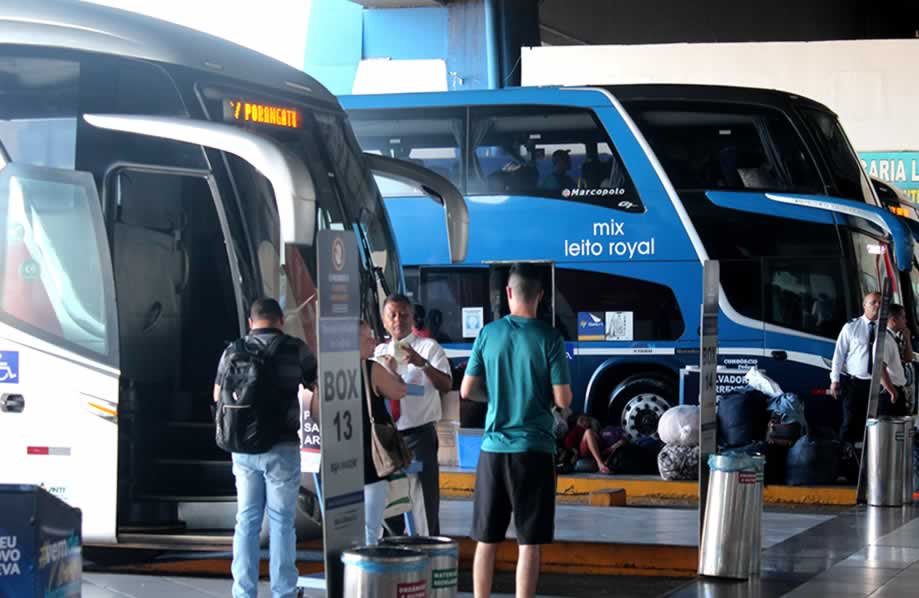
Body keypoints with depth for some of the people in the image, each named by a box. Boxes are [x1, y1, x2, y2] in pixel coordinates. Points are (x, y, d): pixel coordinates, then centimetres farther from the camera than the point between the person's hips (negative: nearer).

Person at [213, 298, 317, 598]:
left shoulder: (233, 351, 5)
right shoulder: (295, 349, -5)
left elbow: (218, 396, 17)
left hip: (243, 448, 3)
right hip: (282, 447, -3)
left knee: (246, 520, 10)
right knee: (281, 521, 4)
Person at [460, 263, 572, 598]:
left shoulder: (489, 334, 1)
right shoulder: (548, 339, -7)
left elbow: (467, 391, 4)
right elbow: (563, 400, -8)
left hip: (493, 447, 3)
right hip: (534, 448, -3)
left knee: (486, 540, 11)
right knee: (529, 543, 1)